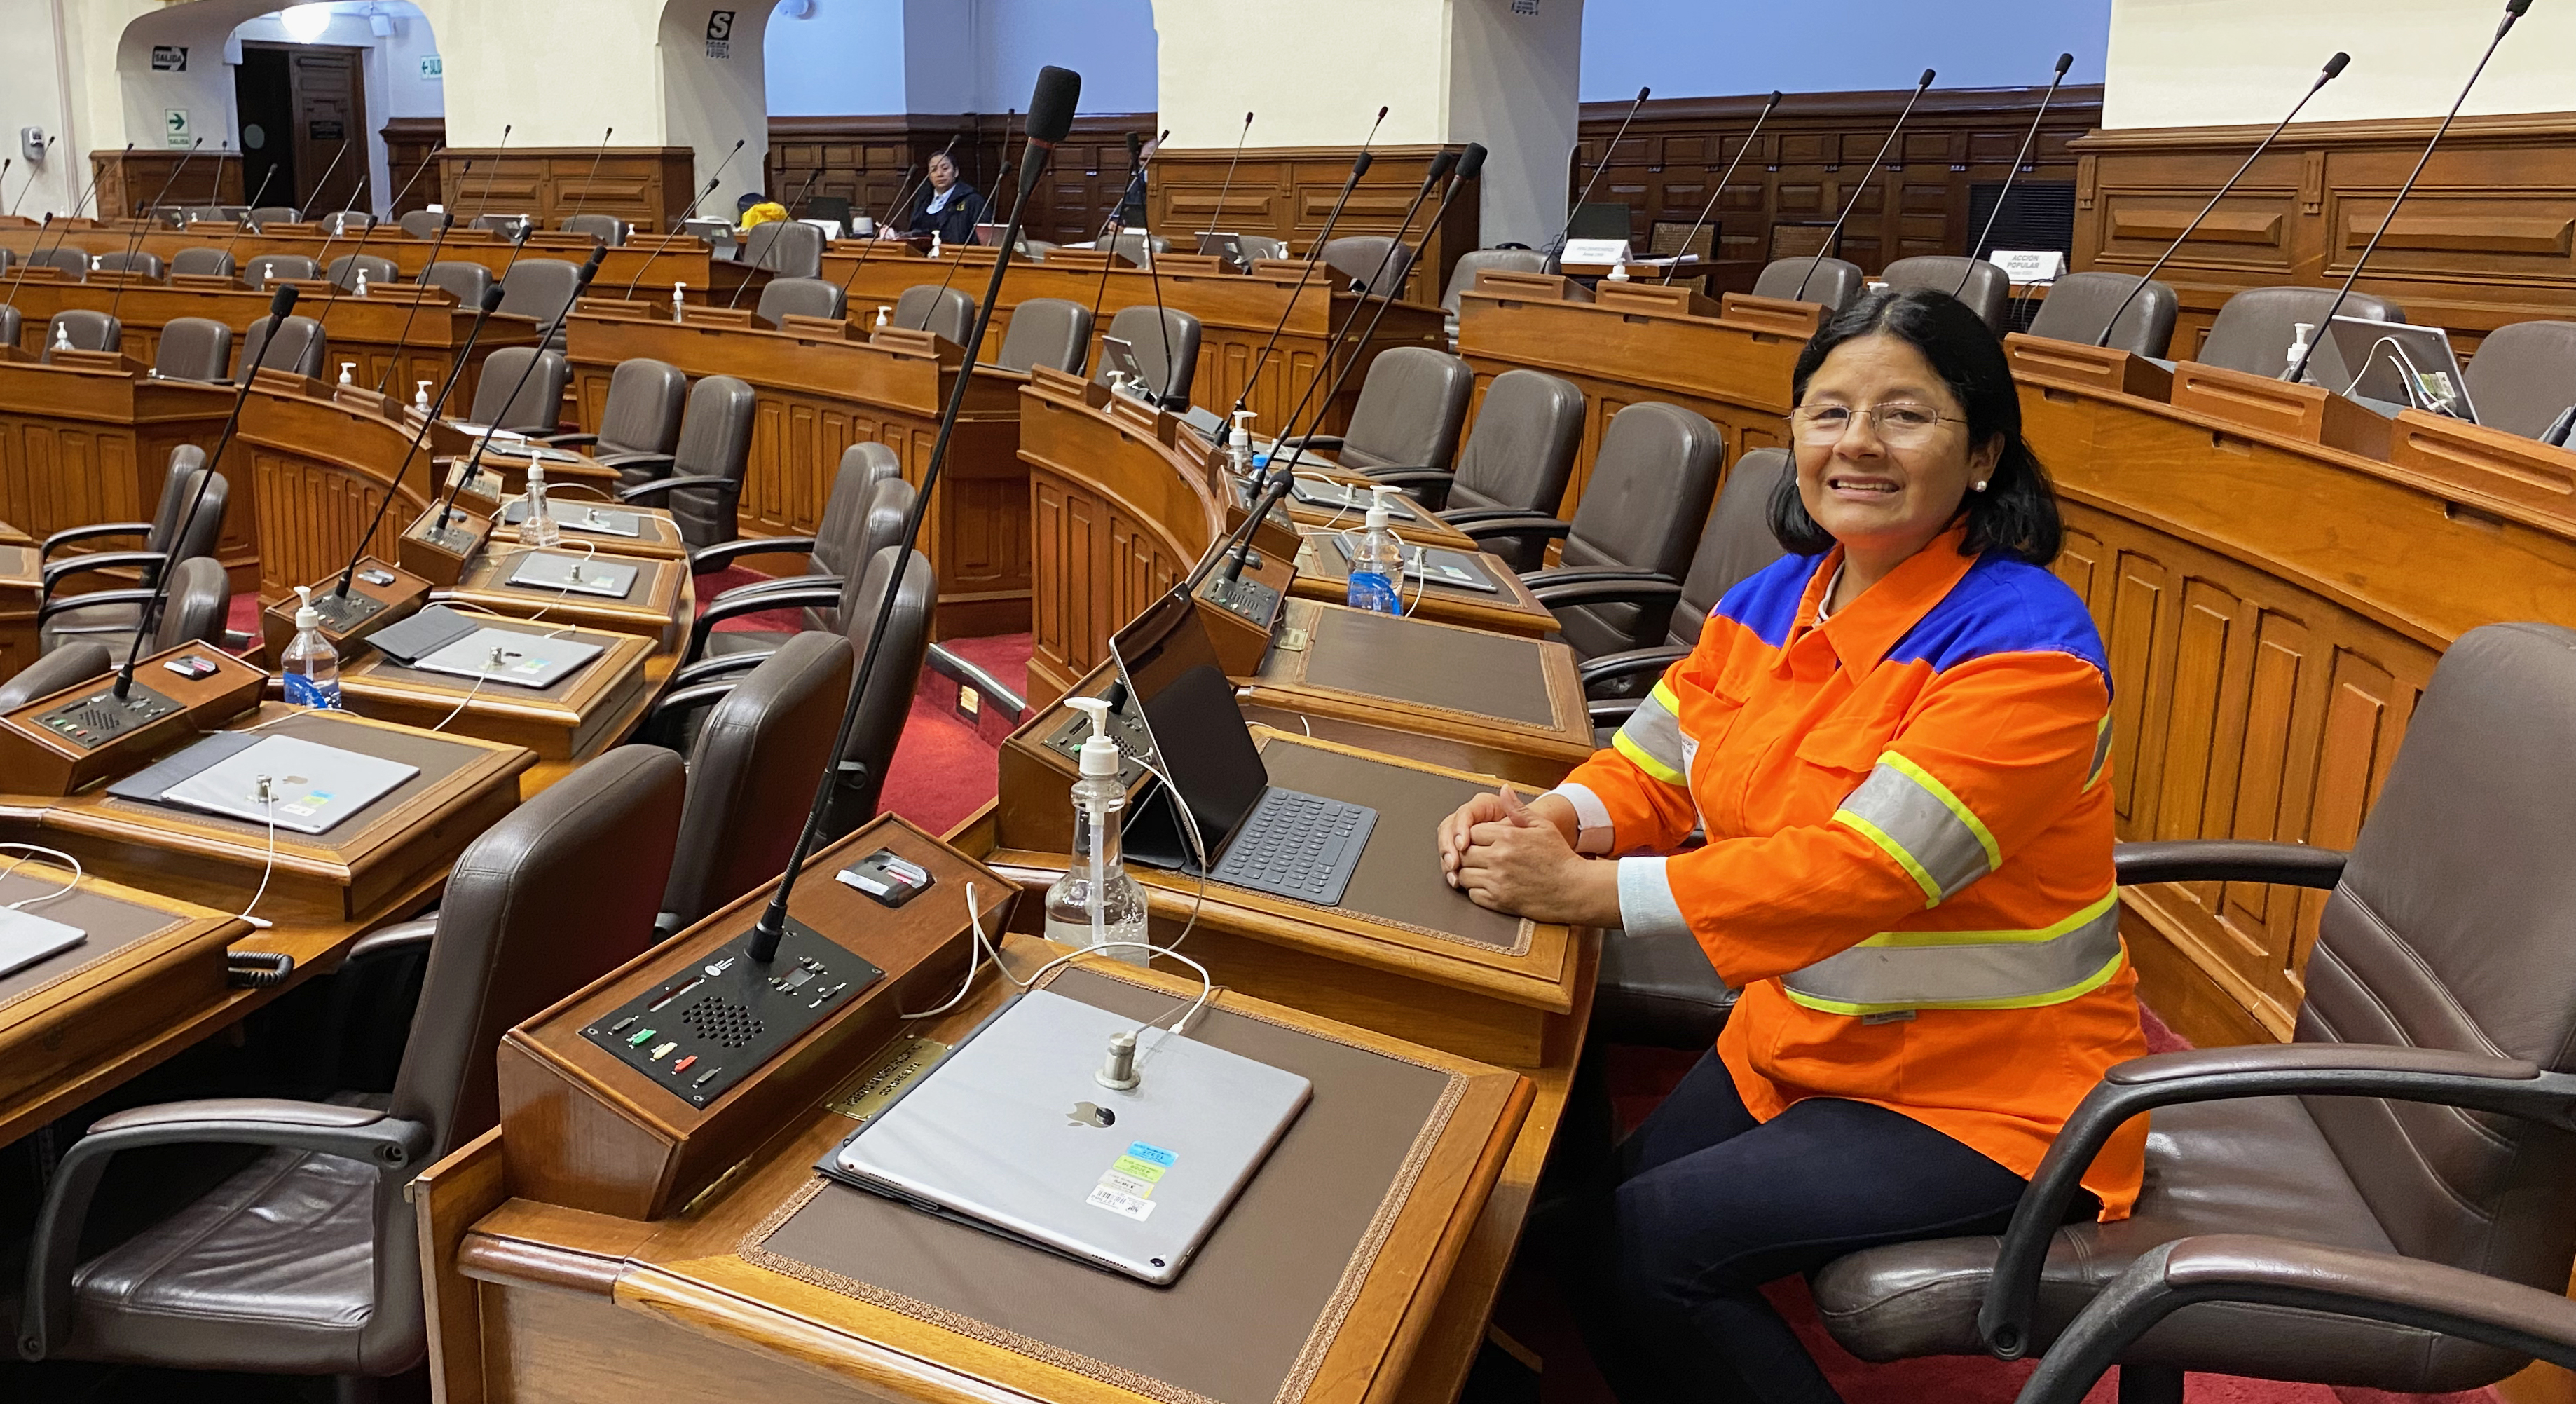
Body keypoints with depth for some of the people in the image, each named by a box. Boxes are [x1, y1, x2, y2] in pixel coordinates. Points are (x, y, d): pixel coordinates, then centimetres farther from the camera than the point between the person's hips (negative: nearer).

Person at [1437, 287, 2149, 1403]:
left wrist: (1584, 888, -32)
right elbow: (1650, 777, 3)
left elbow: (1861, 870, -31)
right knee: (1591, 1215, -1)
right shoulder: (1772, 603, 1)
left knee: (1634, 1248, -16)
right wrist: (1547, 822, -20)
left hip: (1987, 1096, -7)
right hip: (1799, 1039, 7)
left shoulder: (2025, 647, -22)